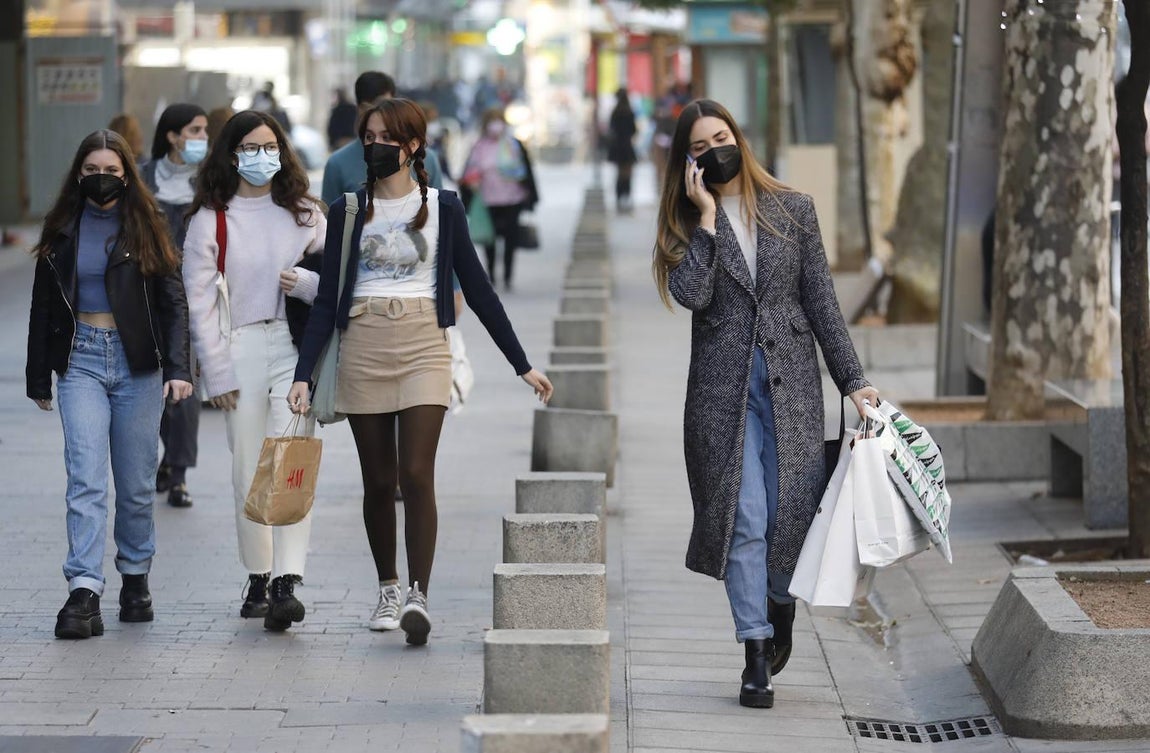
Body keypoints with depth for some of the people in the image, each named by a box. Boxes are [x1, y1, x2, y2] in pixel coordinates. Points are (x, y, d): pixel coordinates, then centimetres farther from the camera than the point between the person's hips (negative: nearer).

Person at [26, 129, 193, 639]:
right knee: (85, 478, -12)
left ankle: (135, 578, 25)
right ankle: (84, 594, -19)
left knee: (136, 482, 7)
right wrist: (39, 378, 10)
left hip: (137, 362, 0)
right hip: (81, 358, 0)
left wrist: (178, 368, -11)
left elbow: (174, 303, 0)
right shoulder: (62, 230, 7)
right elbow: (43, 306, 11)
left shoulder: (146, 229, 2)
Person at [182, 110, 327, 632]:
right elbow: (200, 302, 1)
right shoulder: (211, 219, 4)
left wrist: (306, 283, -8)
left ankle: (288, 584, -19)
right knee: (249, 473, 2)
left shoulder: (304, 213, 11)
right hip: (240, 352, 0)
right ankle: (257, 581, 13)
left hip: (295, 347, 0)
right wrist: (217, 372, -5)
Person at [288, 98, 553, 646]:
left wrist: (522, 365, 7)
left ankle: (418, 595, -17)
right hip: (362, 348, 2)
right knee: (378, 479, 6)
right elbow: (327, 299, 6)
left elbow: (478, 290, 8)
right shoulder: (348, 212, 7)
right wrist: (303, 374, -3)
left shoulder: (442, 210, 5)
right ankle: (388, 589, 21)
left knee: (416, 474, -14)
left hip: (423, 346, -2)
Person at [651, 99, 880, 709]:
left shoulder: (793, 211, 8)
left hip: (791, 381, 1)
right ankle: (756, 652, 0)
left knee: (793, 513, -3)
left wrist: (853, 381, 2)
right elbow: (691, 294, -12)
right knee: (744, 519, -6)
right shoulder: (688, 223, 6)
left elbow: (821, 301, 7)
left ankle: (778, 606, 29)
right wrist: (707, 215, -11)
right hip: (722, 386, -1)